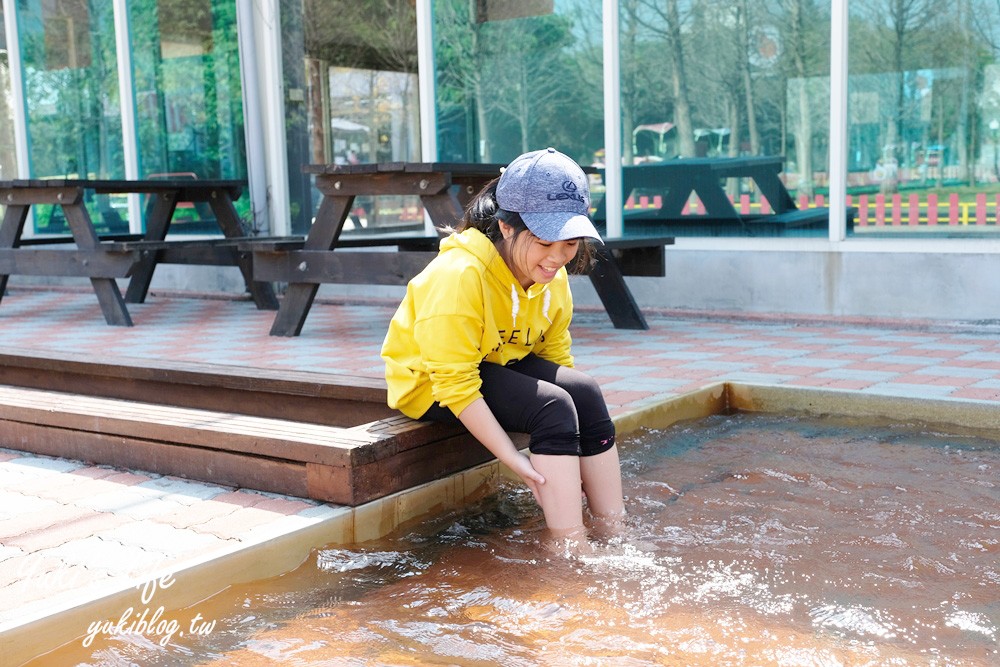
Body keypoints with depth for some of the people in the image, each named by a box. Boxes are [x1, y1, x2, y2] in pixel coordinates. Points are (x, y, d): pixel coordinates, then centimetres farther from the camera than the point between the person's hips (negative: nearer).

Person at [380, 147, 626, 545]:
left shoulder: (554, 277, -6)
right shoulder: (458, 276, -30)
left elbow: (556, 356, -2)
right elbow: (456, 384, -28)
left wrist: (574, 462, -11)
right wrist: (513, 459, -31)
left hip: (503, 364, 7)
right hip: (431, 382, -7)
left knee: (585, 392, -19)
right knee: (552, 406, -28)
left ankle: (615, 536, -13)